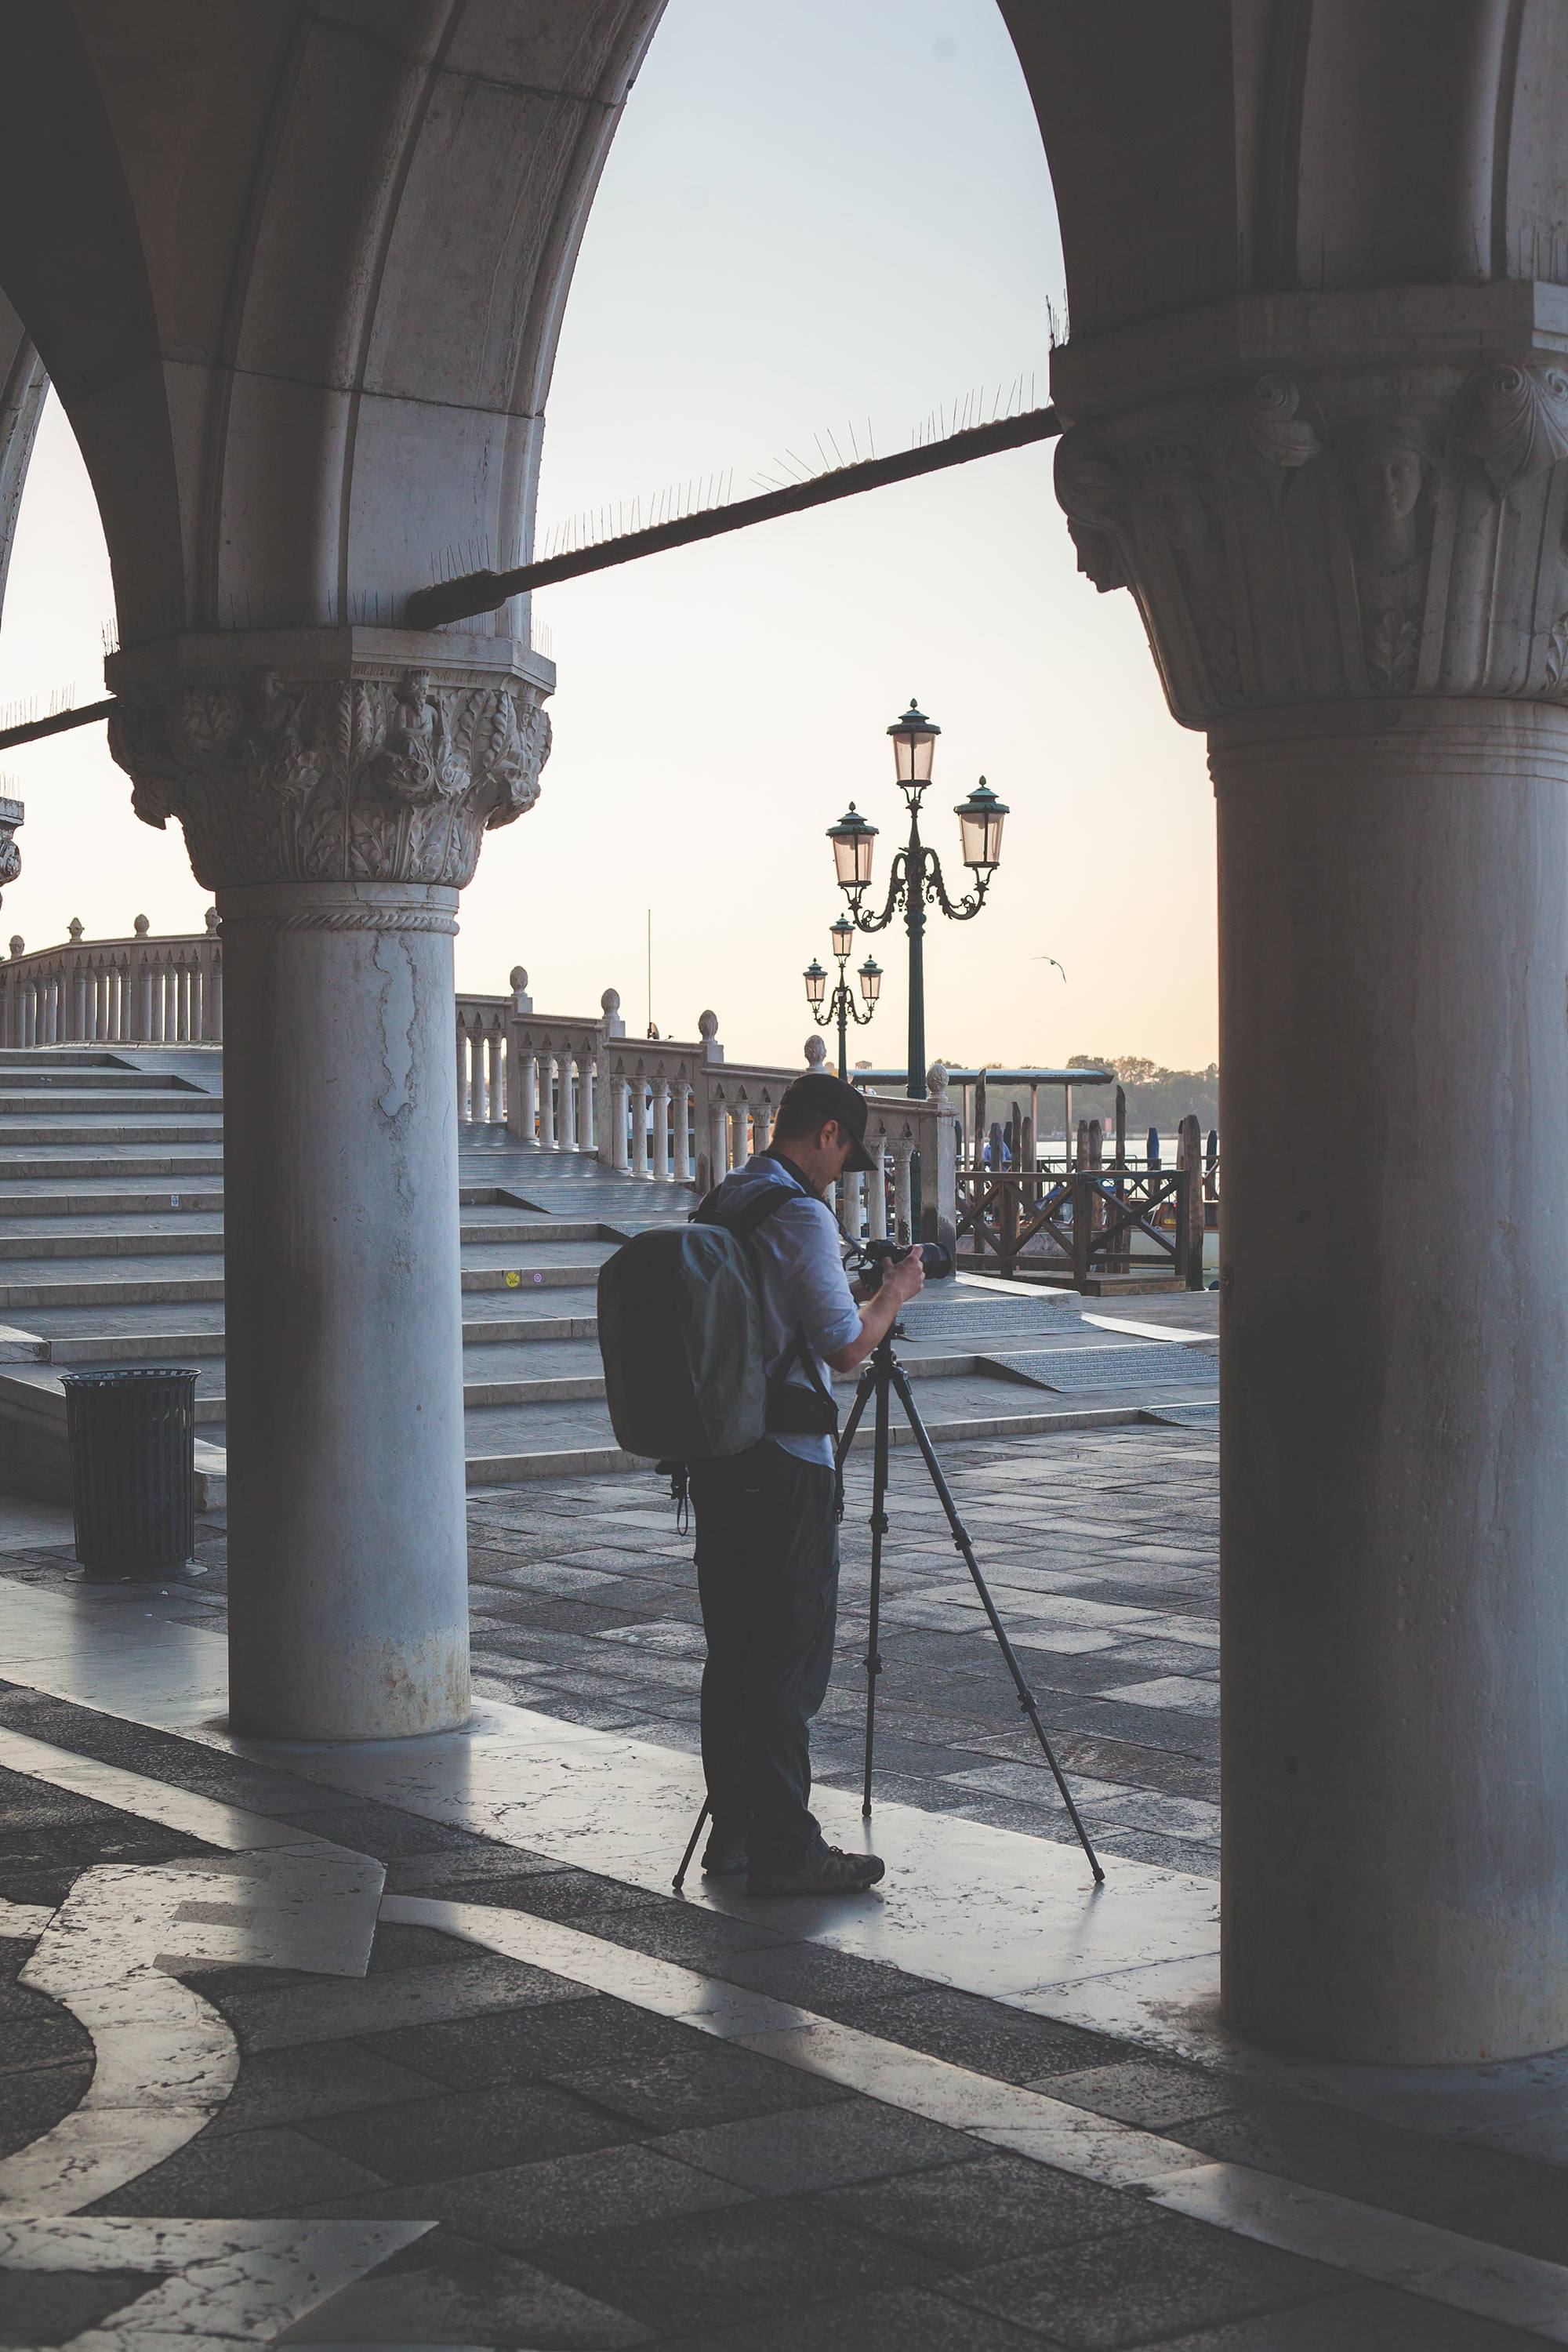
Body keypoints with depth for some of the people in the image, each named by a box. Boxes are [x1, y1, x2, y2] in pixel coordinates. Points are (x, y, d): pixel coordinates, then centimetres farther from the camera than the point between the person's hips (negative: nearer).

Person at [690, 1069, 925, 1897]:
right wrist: (894, 1292, 3)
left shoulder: (716, 1207, 12)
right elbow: (846, 1347, -14)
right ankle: (783, 1848, -2)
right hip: (785, 1464, -9)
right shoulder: (801, 1216, -15)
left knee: (732, 1648, 13)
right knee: (790, 1657, -4)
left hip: (713, 1454, 9)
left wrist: (862, 1293, 25)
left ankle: (732, 1829, 20)